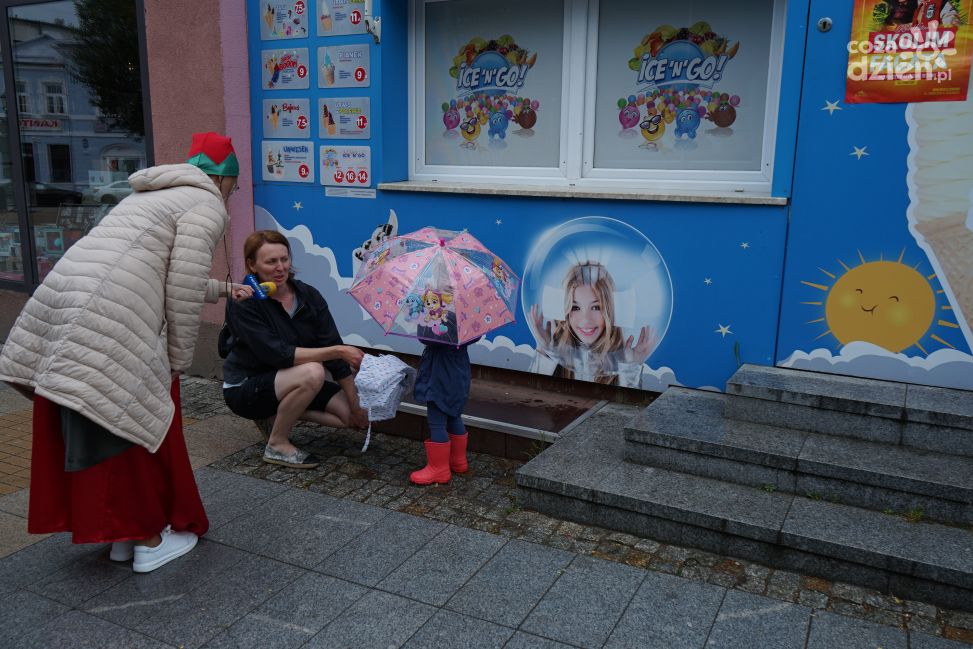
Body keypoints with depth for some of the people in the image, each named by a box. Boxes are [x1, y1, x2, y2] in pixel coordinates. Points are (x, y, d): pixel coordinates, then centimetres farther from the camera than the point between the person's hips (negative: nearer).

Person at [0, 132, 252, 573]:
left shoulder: (157, 193, 29)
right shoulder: (207, 205, 0)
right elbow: (183, 287, -10)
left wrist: (222, 290, 49)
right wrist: (178, 359, -1)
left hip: (67, 306, 10)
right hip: (111, 325, -9)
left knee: (86, 429, 15)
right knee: (140, 425, 4)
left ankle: (122, 533, 28)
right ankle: (150, 539, 18)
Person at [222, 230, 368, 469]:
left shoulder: (309, 295, -6)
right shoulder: (244, 304, -20)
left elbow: (332, 346, -10)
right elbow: (279, 354, -29)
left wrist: (355, 405, -13)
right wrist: (337, 351, -35)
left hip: (289, 382, 6)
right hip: (245, 387, -6)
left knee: (352, 415, -8)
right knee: (312, 372, -34)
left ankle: (278, 414, 10)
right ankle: (277, 445, -13)